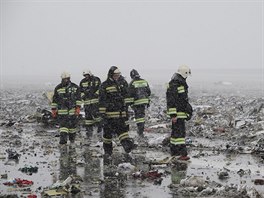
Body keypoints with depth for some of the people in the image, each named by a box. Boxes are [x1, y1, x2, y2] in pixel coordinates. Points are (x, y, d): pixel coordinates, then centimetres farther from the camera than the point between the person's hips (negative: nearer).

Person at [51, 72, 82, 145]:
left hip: (73, 110, 1)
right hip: (62, 111, -1)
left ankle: (72, 138, 27)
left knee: (73, 124, 9)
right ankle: (63, 139, -12)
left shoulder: (75, 87, 2)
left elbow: (78, 98, 3)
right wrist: (53, 109, 4)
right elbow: (54, 100, 7)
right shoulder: (58, 88, 2)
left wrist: (78, 107, -7)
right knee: (63, 125, -10)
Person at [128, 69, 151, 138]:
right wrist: (148, 102, 19)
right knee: (142, 115, 17)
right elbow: (148, 92, 12)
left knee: (138, 116, -1)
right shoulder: (144, 81, 9)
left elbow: (131, 94, -11)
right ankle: (141, 129, 25)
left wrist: (131, 103, -5)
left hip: (137, 102, -5)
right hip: (144, 101, 5)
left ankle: (140, 132, -5)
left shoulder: (132, 83, -9)